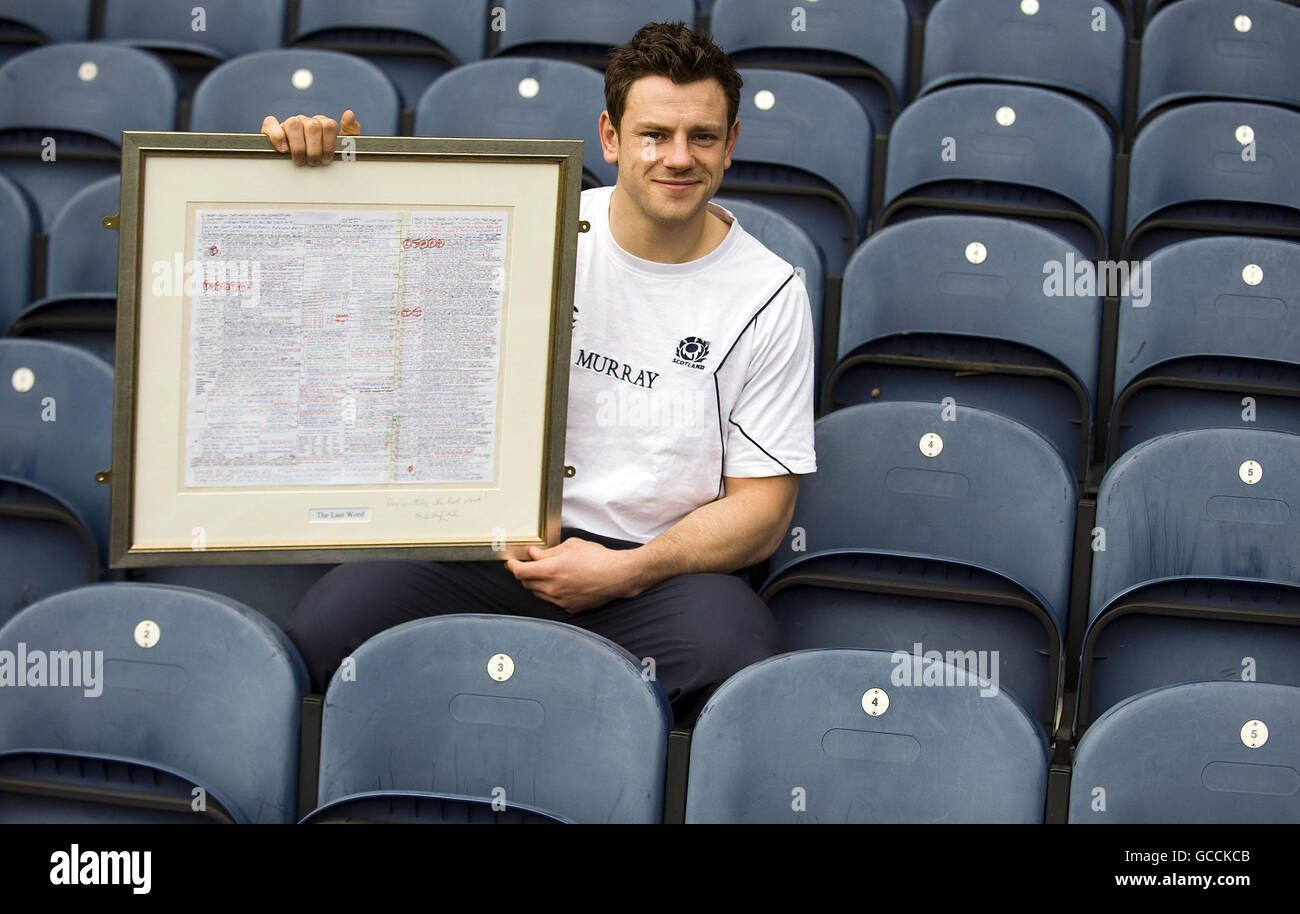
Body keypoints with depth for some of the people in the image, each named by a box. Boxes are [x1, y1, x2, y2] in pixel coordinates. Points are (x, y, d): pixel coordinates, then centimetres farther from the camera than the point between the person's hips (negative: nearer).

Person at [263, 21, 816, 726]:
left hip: (662, 563, -1)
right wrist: (313, 155, -12)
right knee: (320, 635, -25)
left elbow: (762, 509, -1)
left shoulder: (770, 298, 0)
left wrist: (624, 572, -15)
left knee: (738, 662, -36)